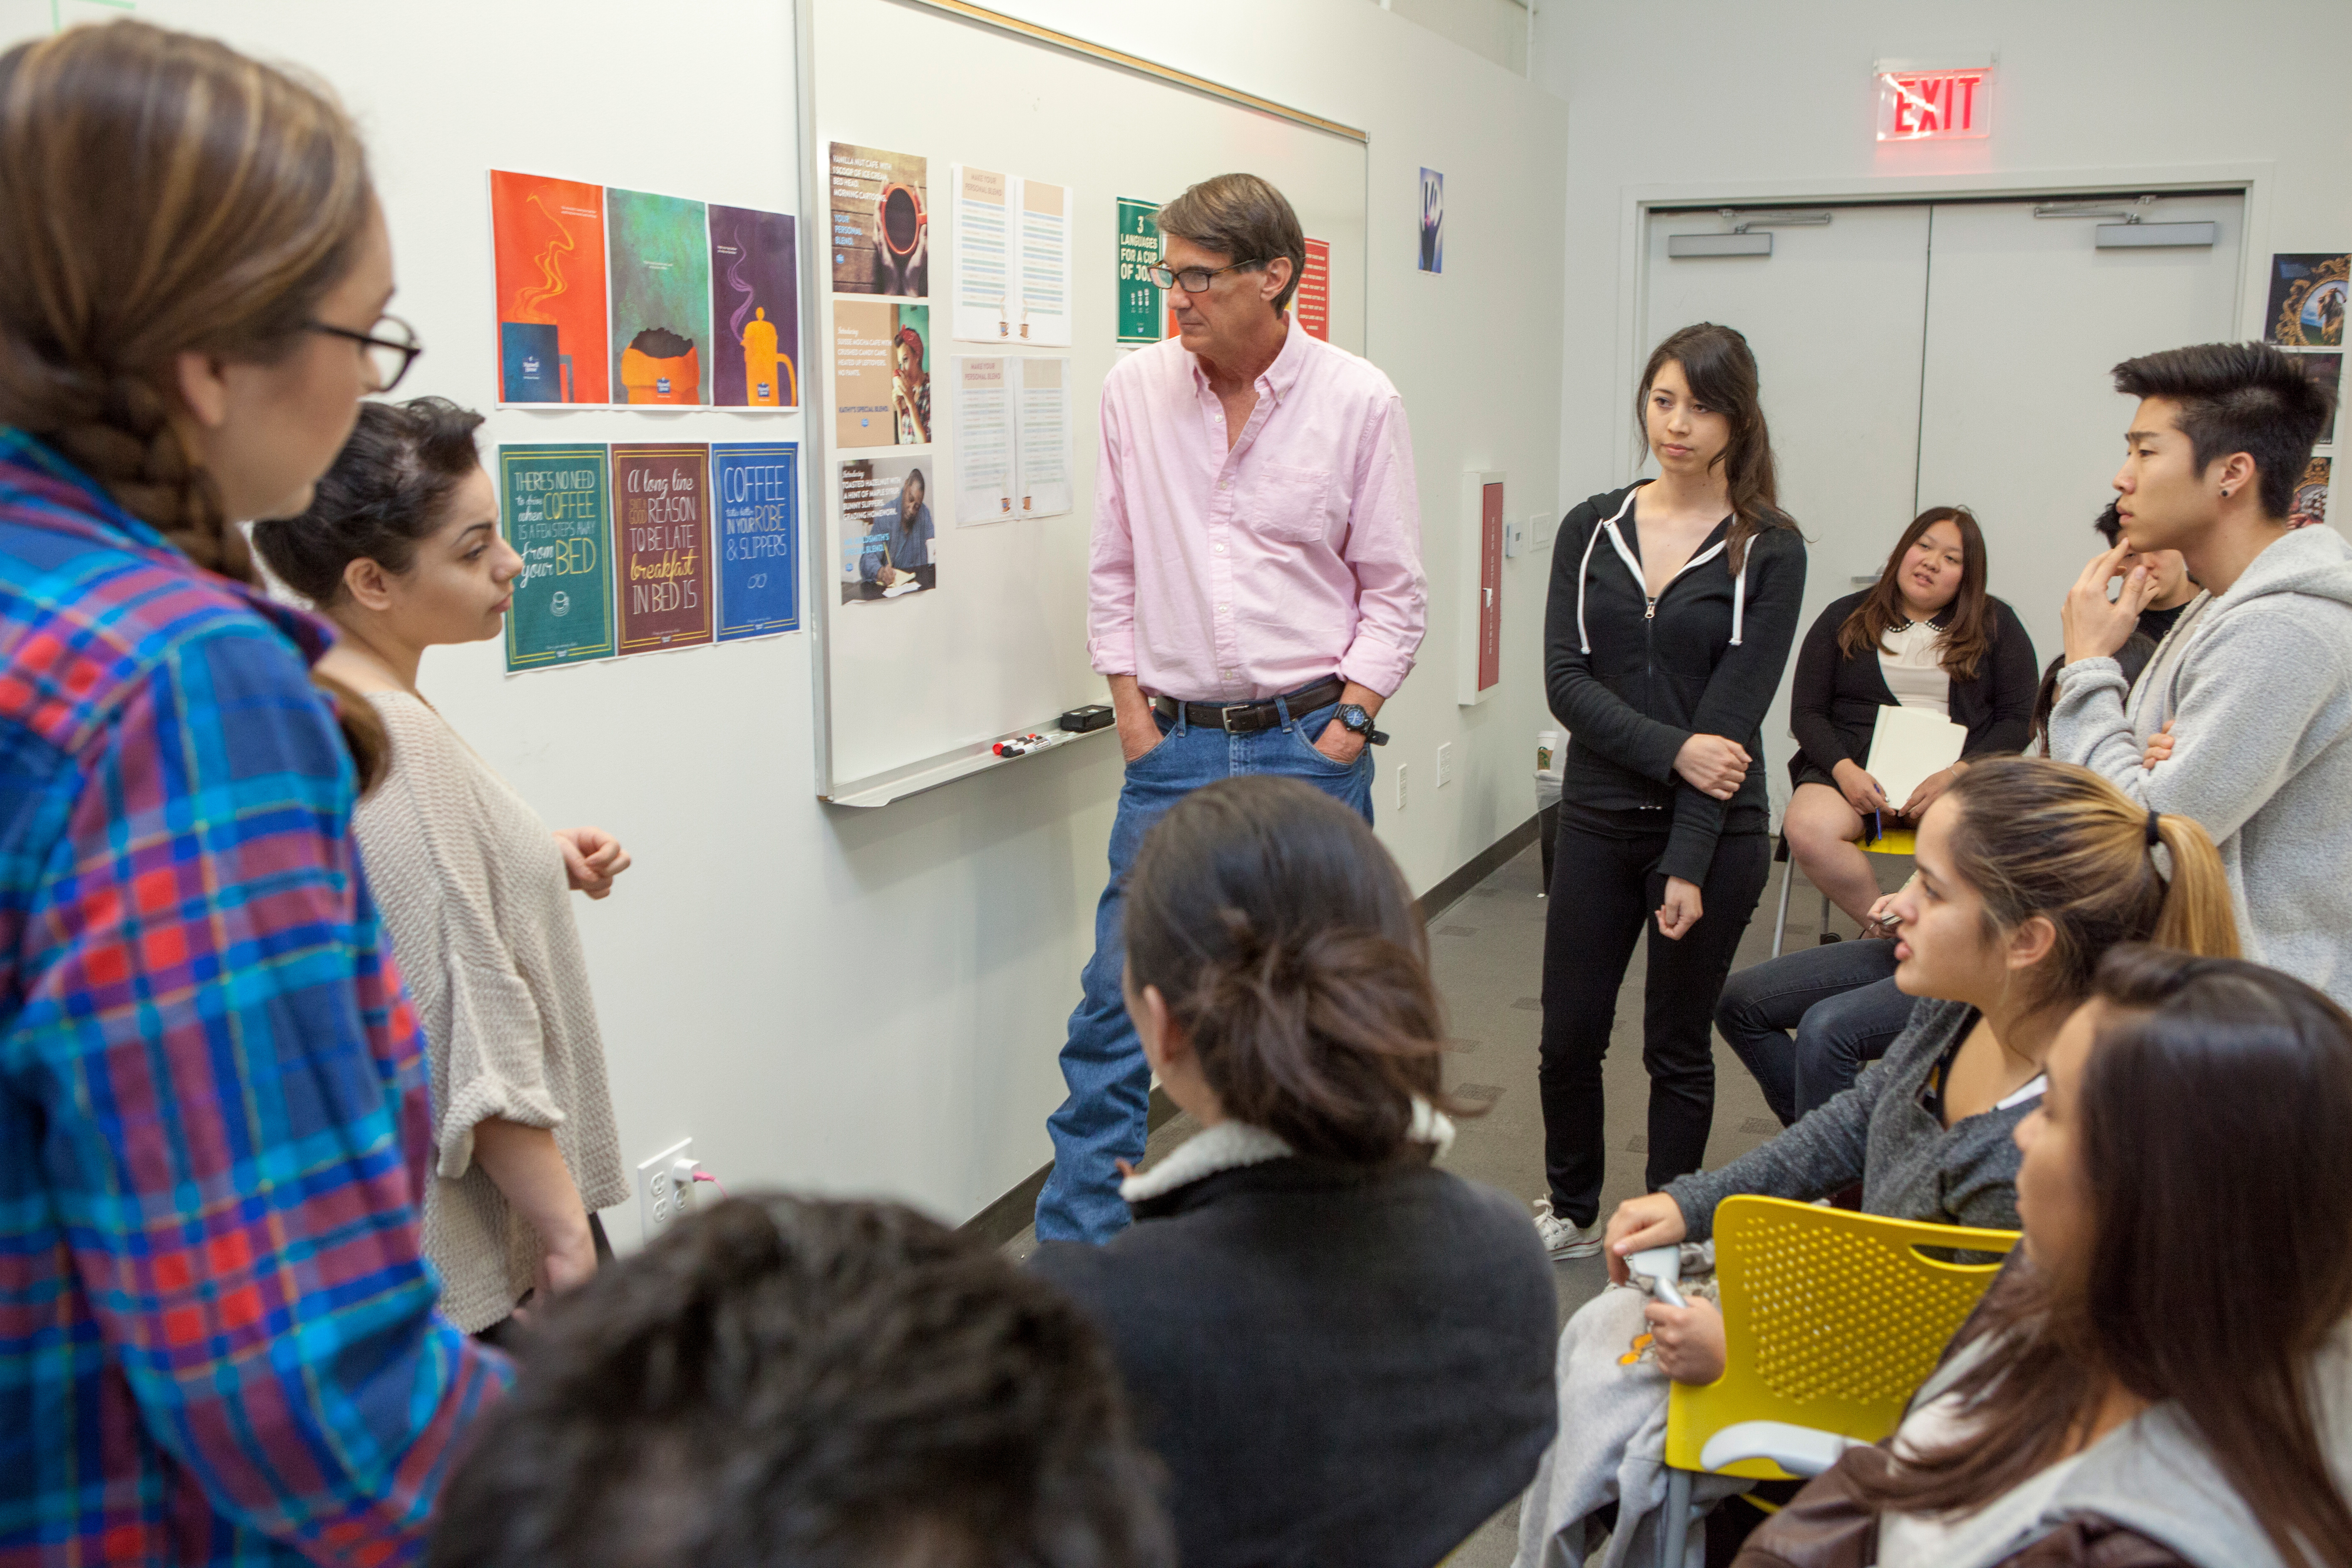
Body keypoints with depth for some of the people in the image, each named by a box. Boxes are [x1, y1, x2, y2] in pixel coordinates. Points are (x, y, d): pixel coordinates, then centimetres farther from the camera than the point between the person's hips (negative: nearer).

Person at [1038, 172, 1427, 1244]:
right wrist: (1129, 705, 2)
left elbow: (1395, 592, 0)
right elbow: (1115, 566, 9)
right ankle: (1073, 1252, 11)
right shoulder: (1135, 390, 3)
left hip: (1309, 744, -1)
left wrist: (1346, 726, -7)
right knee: (1115, 1005, 0)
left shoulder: (1358, 401, -3)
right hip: (1174, 745, 2)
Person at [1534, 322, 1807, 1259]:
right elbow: (1565, 681, -4)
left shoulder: (1768, 550, -5)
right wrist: (1672, 749, -18)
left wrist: (1689, 864, -15)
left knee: (1677, 1047, 9)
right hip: (1597, 821, 3)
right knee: (1569, 1035, 8)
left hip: (1715, 831, -3)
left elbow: (1733, 715, -11)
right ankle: (1571, 1212, 31)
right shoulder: (1592, 529, 4)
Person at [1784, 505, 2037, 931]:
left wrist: (1956, 774, -12)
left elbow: (2018, 719, 6)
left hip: (1960, 772, 0)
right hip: (1858, 769, 0)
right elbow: (1806, 712, 9)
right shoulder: (1846, 618, 16)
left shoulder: (1996, 624, 15)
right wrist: (1844, 770, -12)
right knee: (1807, 830, -34)